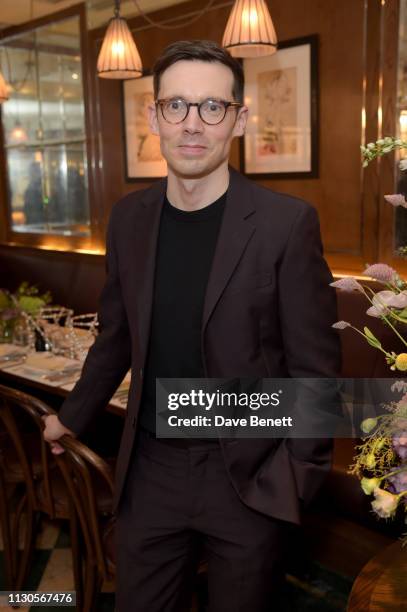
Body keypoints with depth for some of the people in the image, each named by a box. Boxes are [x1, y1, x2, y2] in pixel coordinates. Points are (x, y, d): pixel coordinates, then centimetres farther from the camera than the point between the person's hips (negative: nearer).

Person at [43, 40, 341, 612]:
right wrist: (72, 416, 19)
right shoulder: (129, 217, 0)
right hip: (150, 470, 4)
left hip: (249, 477, -3)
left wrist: (294, 479, -10)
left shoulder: (287, 223, -14)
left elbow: (314, 366, -9)